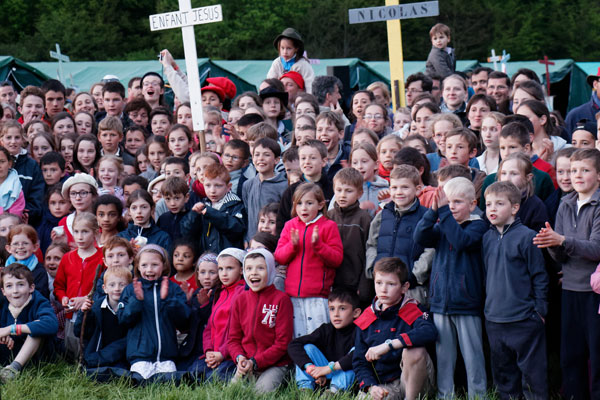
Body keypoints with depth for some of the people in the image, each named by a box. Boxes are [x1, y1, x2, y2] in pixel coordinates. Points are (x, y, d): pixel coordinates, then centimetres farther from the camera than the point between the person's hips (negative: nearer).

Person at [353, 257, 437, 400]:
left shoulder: (411, 311, -6)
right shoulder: (365, 320, 7)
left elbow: (430, 332, -30)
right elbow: (359, 361, 8)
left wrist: (388, 345, -34)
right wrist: (371, 387, -12)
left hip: (412, 382, -2)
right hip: (382, 385, 2)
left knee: (415, 350, -31)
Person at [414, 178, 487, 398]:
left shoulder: (477, 225, -3)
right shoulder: (441, 226, 10)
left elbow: (462, 240, -22)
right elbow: (420, 237, -7)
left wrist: (444, 212, -22)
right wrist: (434, 210, -17)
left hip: (467, 304, -4)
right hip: (440, 302, 4)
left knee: (472, 356, 1)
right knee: (443, 356, 10)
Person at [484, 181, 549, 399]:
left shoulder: (526, 237, -10)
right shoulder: (487, 238, 8)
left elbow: (539, 276, -7)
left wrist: (540, 310, -8)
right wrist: (489, 304, 15)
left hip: (524, 320, -6)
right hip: (494, 320, 6)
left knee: (532, 373, 1)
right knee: (503, 373, 15)